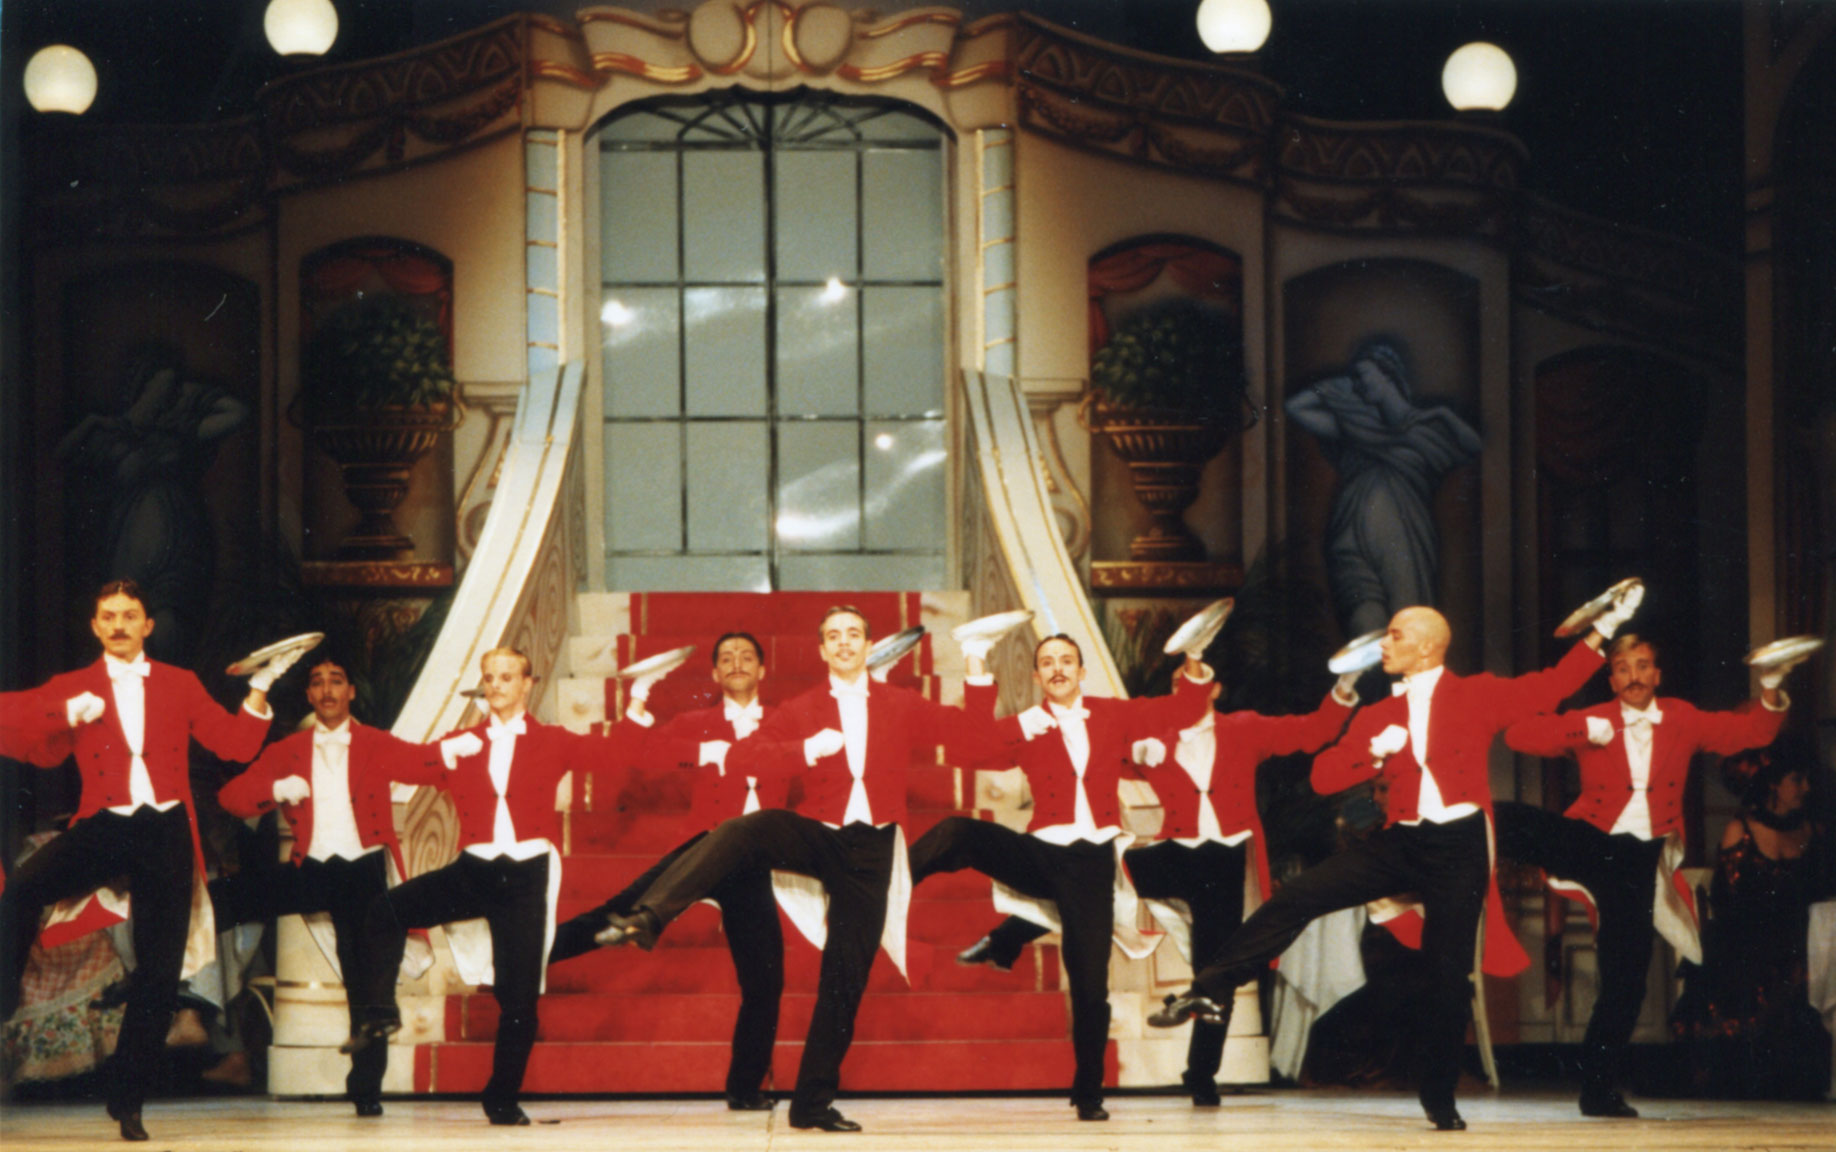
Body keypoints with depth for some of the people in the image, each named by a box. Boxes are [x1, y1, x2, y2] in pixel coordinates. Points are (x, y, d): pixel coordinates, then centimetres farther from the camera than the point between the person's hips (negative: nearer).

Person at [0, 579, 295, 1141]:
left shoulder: (180, 685, 14)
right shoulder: (71, 689, 13)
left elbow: (237, 745, 9)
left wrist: (260, 688, -2)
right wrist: (69, 715, -14)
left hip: (166, 831, 1)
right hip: (103, 826, -1)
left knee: (160, 973, -1)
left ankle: (127, 1099, 9)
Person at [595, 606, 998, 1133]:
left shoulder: (903, 707, 9)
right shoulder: (801, 711, 7)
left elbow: (974, 742, 4)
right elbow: (739, 759, -6)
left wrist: (977, 677, -5)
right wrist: (808, 751, -18)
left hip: (869, 850, 1)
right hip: (815, 833, -1)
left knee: (846, 978, 0)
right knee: (737, 834, -32)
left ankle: (814, 1102, 8)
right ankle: (647, 917, -43)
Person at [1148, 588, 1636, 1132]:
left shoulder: (1477, 695, 4)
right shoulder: (1379, 716, 12)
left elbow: (1549, 687, 0)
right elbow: (1324, 777, 7)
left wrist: (1601, 632, -6)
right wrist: (1373, 751, -9)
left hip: (1459, 848, -3)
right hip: (1399, 842, 3)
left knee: (1449, 974, -1)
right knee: (1296, 897, -12)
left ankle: (1439, 1096, 14)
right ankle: (1209, 990, -8)